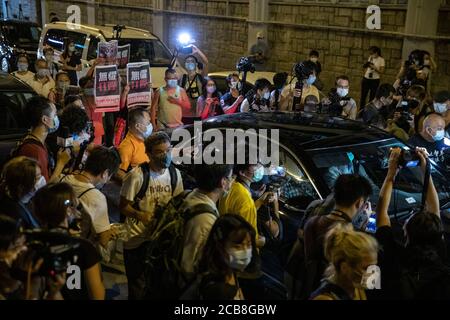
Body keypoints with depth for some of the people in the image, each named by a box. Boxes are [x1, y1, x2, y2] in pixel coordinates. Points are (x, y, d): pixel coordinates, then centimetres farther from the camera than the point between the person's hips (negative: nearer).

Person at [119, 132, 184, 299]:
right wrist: (141, 215, -27)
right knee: (138, 288, 6)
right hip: (137, 239, -4)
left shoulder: (175, 174, 0)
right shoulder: (136, 176, -15)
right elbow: (124, 206, -10)